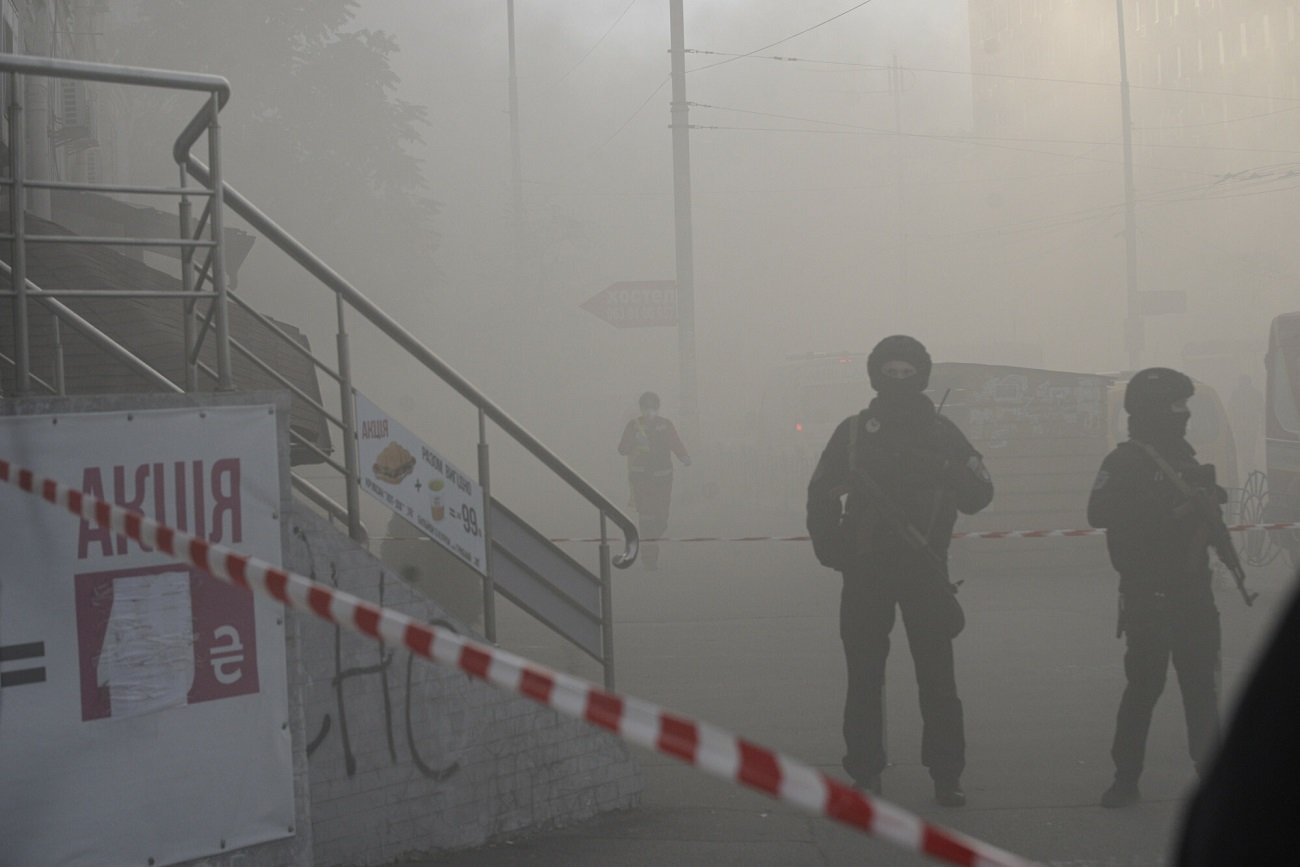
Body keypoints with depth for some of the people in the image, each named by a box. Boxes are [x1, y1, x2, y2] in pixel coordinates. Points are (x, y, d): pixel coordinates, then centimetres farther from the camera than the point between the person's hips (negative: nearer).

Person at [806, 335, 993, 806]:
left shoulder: (942, 433, 4)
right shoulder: (854, 431, 5)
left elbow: (979, 494, 0)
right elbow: (821, 493, 10)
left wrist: (943, 470, -20)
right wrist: (831, 550, -1)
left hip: (924, 567, 0)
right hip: (865, 569, 1)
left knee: (937, 675, 0)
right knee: (864, 674, 5)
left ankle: (946, 775, 8)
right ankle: (865, 771, 14)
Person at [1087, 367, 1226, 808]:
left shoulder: (1186, 458, 14)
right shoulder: (1125, 462, -7)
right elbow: (1100, 512, -23)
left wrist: (1208, 496, 1)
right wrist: (1168, 503, -27)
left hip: (1192, 588, 6)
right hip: (1147, 593, -6)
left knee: (1202, 680, 9)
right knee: (1145, 682, -6)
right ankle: (1125, 779, 2)